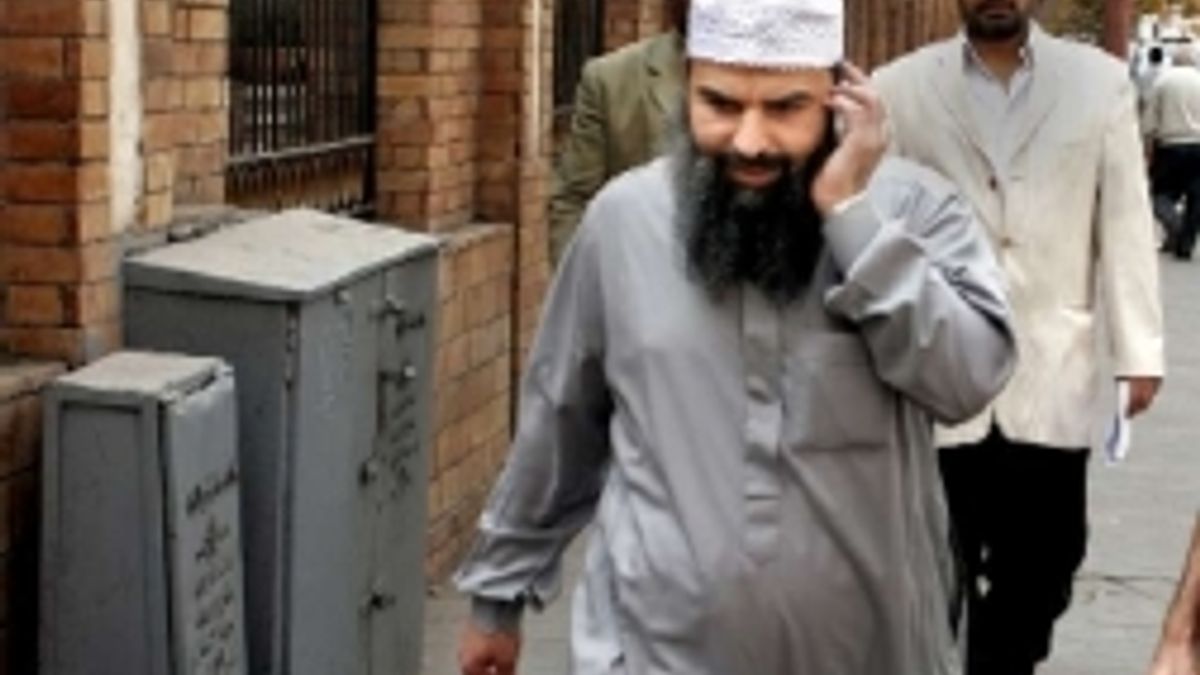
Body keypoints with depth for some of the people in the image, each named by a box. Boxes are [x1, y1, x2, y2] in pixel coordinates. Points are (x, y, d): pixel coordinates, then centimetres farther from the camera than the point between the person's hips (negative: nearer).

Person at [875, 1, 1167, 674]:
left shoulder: (1102, 82, 3)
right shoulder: (899, 87, 0)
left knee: (1041, 567, 8)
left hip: (1053, 377, 1)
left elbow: (1126, 224, 3)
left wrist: (1138, 353, 0)